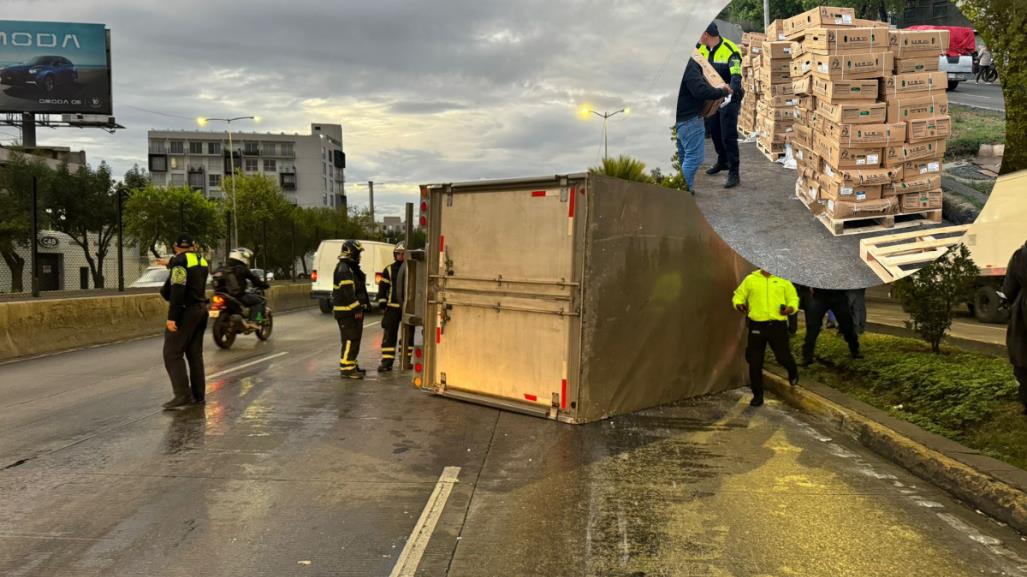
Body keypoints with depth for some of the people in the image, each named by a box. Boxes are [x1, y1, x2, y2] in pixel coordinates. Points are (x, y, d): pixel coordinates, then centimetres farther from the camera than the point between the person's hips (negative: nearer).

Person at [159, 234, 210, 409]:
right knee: (195, 353, 13)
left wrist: (172, 317, -22)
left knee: (172, 353, -7)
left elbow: (178, 290, -20)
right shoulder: (201, 260, 12)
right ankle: (198, 393, 15)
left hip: (185, 311, -8)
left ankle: (183, 394, -15)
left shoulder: (180, 260, -11)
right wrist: (171, 264, 46)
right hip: (201, 309, 8)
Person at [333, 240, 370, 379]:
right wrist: (357, 309, -24)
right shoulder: (343, 270, -17)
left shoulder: (352, 268, 18)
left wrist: (364, 304, 21)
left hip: (354, 311, 11)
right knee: (350, 340, -10)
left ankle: (352, 365, 25)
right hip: (346, 311, -11)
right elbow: (348, 293, -24)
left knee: (355, 339, 16)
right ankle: (346, 369, -8)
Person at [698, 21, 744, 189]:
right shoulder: (701, 49, 0)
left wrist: (732, 89, -48)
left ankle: (734, 172, -3)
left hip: (729, 98, -7)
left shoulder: (730, 50, -20)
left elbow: (736, 75, -29)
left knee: (728, 136, -9)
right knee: (714, 131, 18)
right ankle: (722, 161, 39)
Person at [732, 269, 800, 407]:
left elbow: (793, 298, 11)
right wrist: (739, 304, -11)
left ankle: (793, 372, 38)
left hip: (778, 325, -1)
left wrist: (790, 308, -11)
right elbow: (738, 296, 12)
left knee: (783, 357, -1)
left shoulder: (783, 280, 8)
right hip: (757, 326, 1)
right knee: (755, 362, 2)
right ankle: (758, 395, 18)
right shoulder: (750, 280, 8)